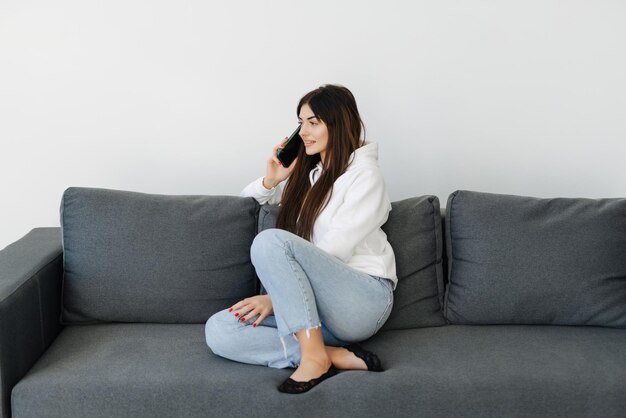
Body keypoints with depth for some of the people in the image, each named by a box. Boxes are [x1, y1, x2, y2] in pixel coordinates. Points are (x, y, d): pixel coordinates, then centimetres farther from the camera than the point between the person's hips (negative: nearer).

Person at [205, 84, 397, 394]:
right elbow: (246, 199, 28)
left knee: (271, 240, -30)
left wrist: (276, 296, -17)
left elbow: (335, 252, -12)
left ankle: (314, 355, -27)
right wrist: (271, 180, 6)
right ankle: (338, 357, -24)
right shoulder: (305, 171, 18)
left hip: (364, 299, -7)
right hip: (313, 303, 7)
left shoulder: (364, 176, -2)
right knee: (218, 331, -18)